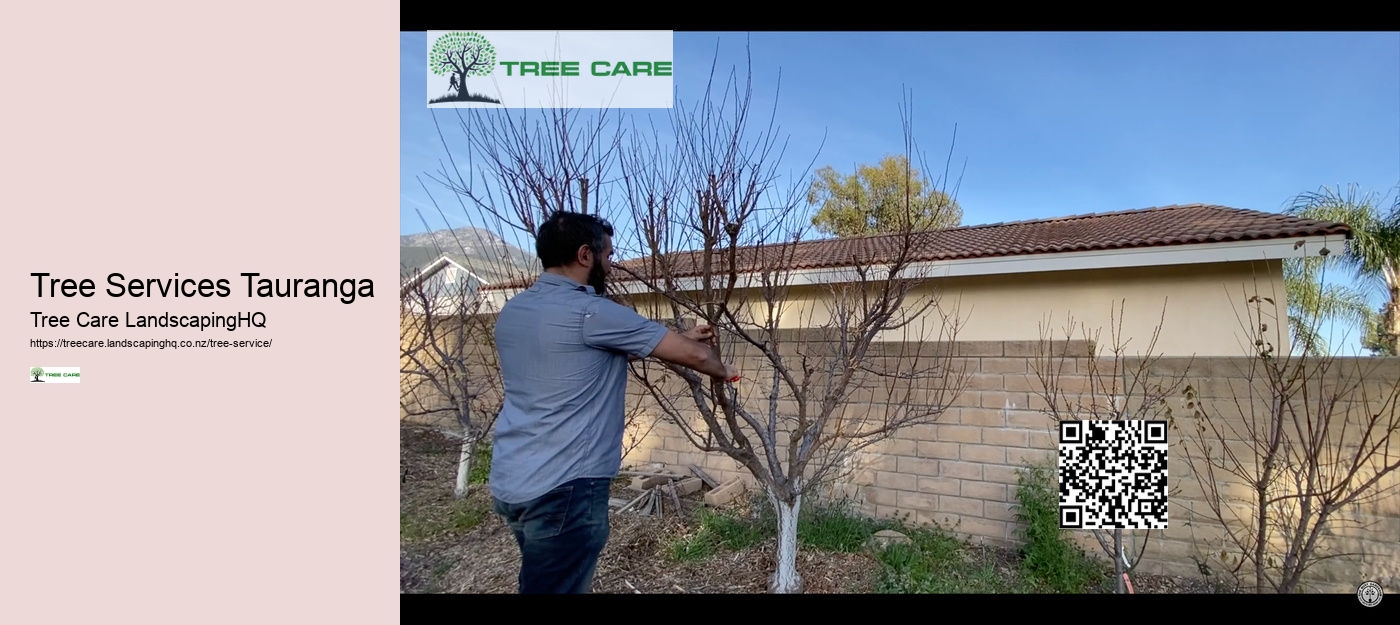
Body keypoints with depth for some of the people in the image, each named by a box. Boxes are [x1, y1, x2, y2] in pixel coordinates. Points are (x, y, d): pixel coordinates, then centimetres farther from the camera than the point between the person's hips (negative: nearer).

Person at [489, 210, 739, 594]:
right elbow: (693, 355, -11)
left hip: (510, 482, 9)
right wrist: (722, 371, 11)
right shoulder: (590, 312, -18)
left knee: (545, 580, 23)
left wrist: (680, 339, 23)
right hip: (564, 487, -9)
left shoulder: (513, 311, 9)